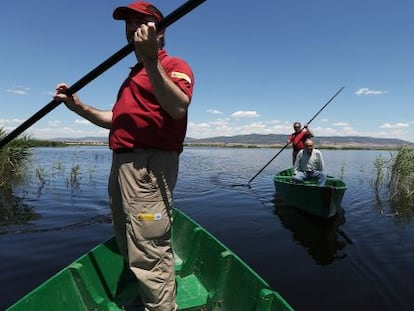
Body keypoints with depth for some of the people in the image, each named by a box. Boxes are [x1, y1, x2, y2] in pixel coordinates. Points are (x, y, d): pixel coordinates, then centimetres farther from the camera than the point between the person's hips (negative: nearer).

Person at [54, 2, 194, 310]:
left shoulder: (174, 65, -1)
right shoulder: (134, 74, 27)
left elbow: (178, 108, -23)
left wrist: (151, 60, -30)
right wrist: (79, 106, 17)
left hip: (149, 166, -10)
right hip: (122, 164, 10)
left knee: (149, 254, -8)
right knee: (132, 248, 21)